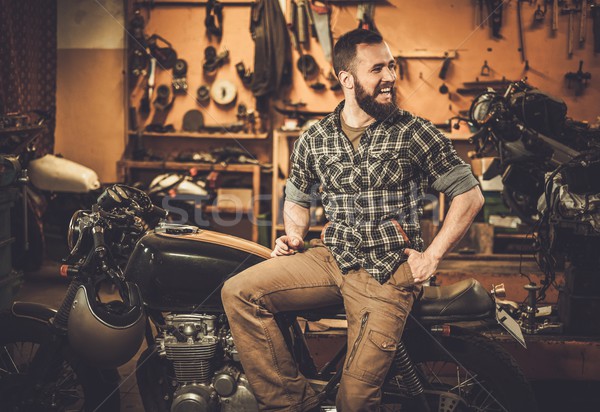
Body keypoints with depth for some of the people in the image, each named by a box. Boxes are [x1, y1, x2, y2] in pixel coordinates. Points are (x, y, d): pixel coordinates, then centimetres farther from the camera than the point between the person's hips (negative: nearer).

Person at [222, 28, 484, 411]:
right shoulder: (314, 139, 9)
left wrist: (431, 255, -7)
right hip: (331, 258, 4)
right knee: (238, 292, -16)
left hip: (389, 272, -4)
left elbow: (470, 195, 0)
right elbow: (297, 198, 26)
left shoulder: (415, 132, -2)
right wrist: (294, 235, 5)